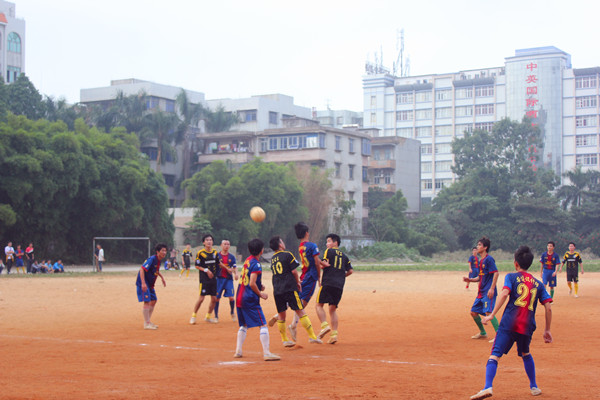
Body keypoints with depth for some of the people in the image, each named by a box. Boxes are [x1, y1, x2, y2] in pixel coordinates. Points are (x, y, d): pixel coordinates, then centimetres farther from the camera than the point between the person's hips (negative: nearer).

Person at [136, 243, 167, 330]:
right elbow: (142, 269, -29)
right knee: (147, 302, -13)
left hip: (150, 284, 10)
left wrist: (162, 277, 24)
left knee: (153, 300, 13)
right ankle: (146, 324, -7)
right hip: (143, 283, -10)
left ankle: (148, 322, 24)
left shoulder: (159, 260, 6)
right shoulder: (152, 259, -22)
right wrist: (143, 283, -36)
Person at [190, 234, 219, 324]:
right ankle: (193, 316, 7)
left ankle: (208, 316, 22)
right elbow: (197, 266, -6)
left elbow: (218, 264, 20)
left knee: (214, 299, 6)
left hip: (213, 278, 5)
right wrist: (206, 270, -17)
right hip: (204, 279, -5)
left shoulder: (215, 252, 8)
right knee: (201, 298, -8)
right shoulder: (200, 253, -7)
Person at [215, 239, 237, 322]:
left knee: (231, 297, -7)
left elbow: (234, 267, 4)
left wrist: (236, 273, -13)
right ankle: (216, 316, 12)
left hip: (229, 279, 1)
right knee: (217, 298, -1)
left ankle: (232, 312, 18)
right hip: (219, 278, -1)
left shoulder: (232, 257, 9)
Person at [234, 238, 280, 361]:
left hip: (240, 298, 9)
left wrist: (259, 286, 11)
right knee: (263, 325, -6)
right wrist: (260, 294, -6)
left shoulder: (247, 261, 13)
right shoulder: (256, 264, -13)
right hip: (250, 300, -9)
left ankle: (238, 351, 19)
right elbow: (252, 283, -19)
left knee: (244, 325, 20)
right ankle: (266, 353, -11)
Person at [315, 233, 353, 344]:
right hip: (339, 285, 6)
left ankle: (324, 325, -19)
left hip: (328, 283, -6)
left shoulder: (329, 251, 3)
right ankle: (334, 334, -1)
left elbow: (325, 264, -11)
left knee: (319, 304, 2)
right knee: (333, 308, 9)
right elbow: (350, 271, 15)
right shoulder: (344, 256, 20)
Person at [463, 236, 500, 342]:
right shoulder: (480, 261, 17)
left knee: (488, 312, -20)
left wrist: (492, 288, -24)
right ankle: (483, 333, 28)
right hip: (481, 292, 10)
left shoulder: (489, 259, -10)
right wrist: (470, 279, 8)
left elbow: (496, 273, -18)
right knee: (474, 312, 13)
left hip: (488, 292, -10)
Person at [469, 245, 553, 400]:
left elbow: (504, 293, -12)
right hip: (527, 326, 4)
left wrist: (492, 315, -15)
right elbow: (548, 308, 10)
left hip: (509, 323, -4)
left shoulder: (511, 277, 7)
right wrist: (547, 330, 18)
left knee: (495, 354, -9)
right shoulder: (538, 284, 17)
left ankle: (488, 387, -29)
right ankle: (534, 387, 33)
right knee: (525, 354, 29)